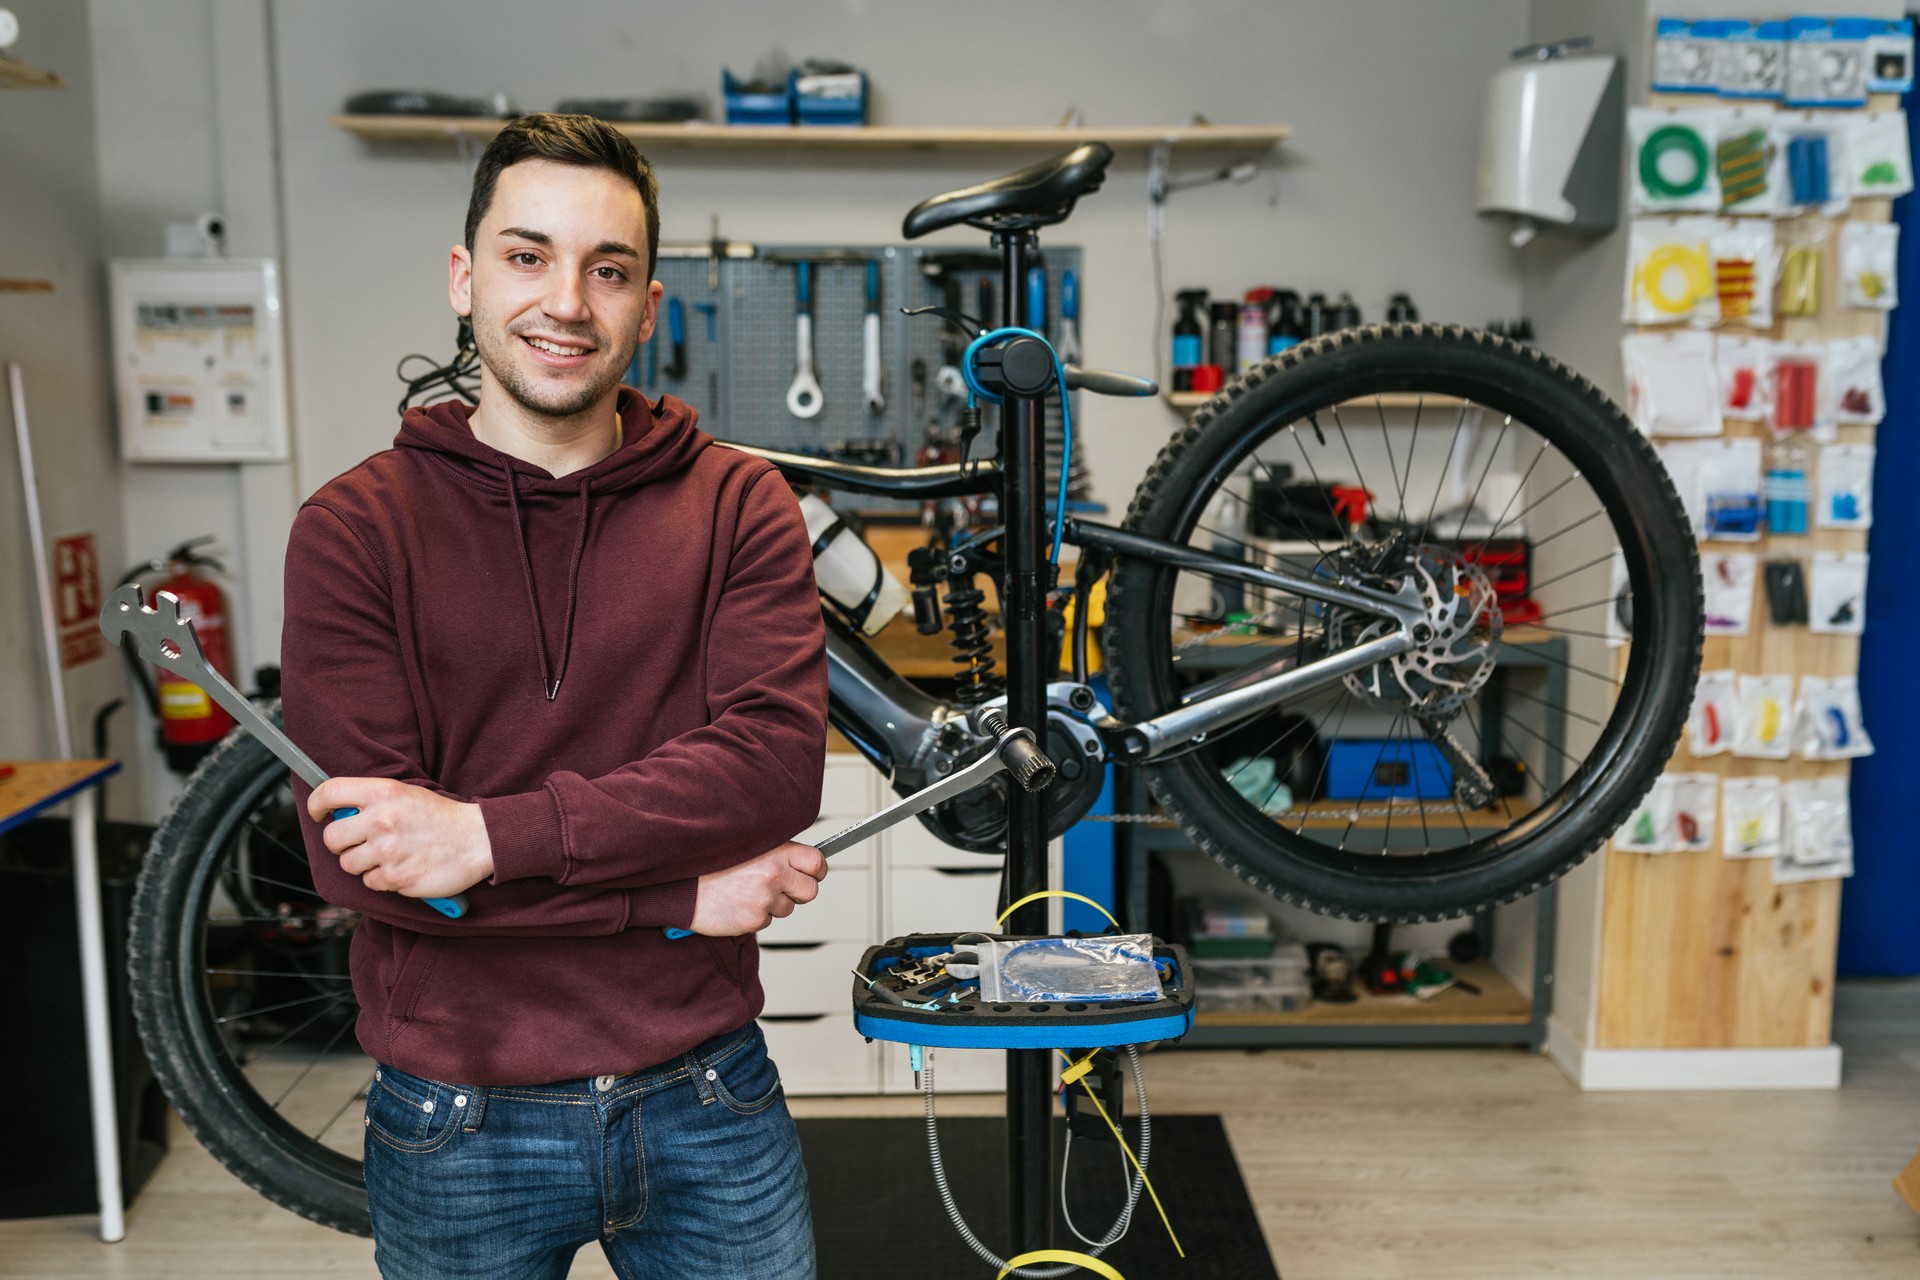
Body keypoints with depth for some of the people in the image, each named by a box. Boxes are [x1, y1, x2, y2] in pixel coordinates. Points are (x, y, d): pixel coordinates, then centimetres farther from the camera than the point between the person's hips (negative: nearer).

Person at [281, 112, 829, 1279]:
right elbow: (357, 857, -15)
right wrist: (679, 893, -18)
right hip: (459, 1122, 0)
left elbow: (777, 762, -17)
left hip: (707, 1100, 1)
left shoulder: (738, 505, -3)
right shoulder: (355, 527, -7)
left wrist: (492, 834, -24)